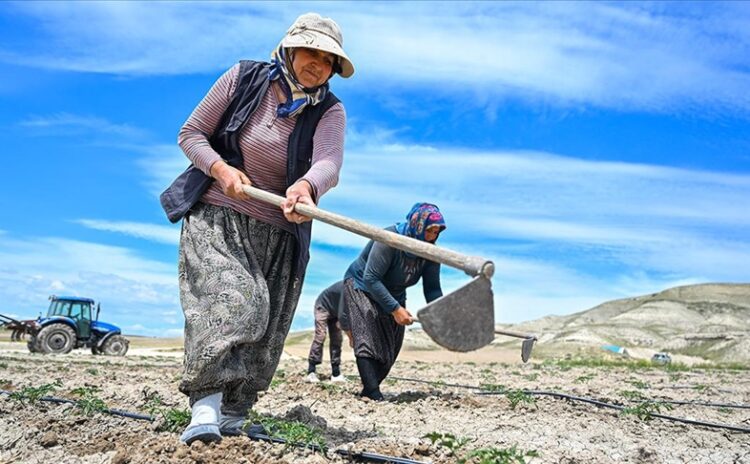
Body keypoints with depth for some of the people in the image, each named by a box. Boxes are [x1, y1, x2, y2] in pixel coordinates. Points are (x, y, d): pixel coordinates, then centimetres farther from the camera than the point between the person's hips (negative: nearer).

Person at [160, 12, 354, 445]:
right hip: (214, 216, -1)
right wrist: (220, 168, -20)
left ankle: (232, 414, 19)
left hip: (277, 234, 2)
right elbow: (190, 134, 0)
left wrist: (305, 186, -48)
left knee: (264, 330, 3)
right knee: (228, 296, -25)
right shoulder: (244, 77, -3)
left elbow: (329, 164, -25)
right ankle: (206, 406, -25)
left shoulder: (329, 111, -4)